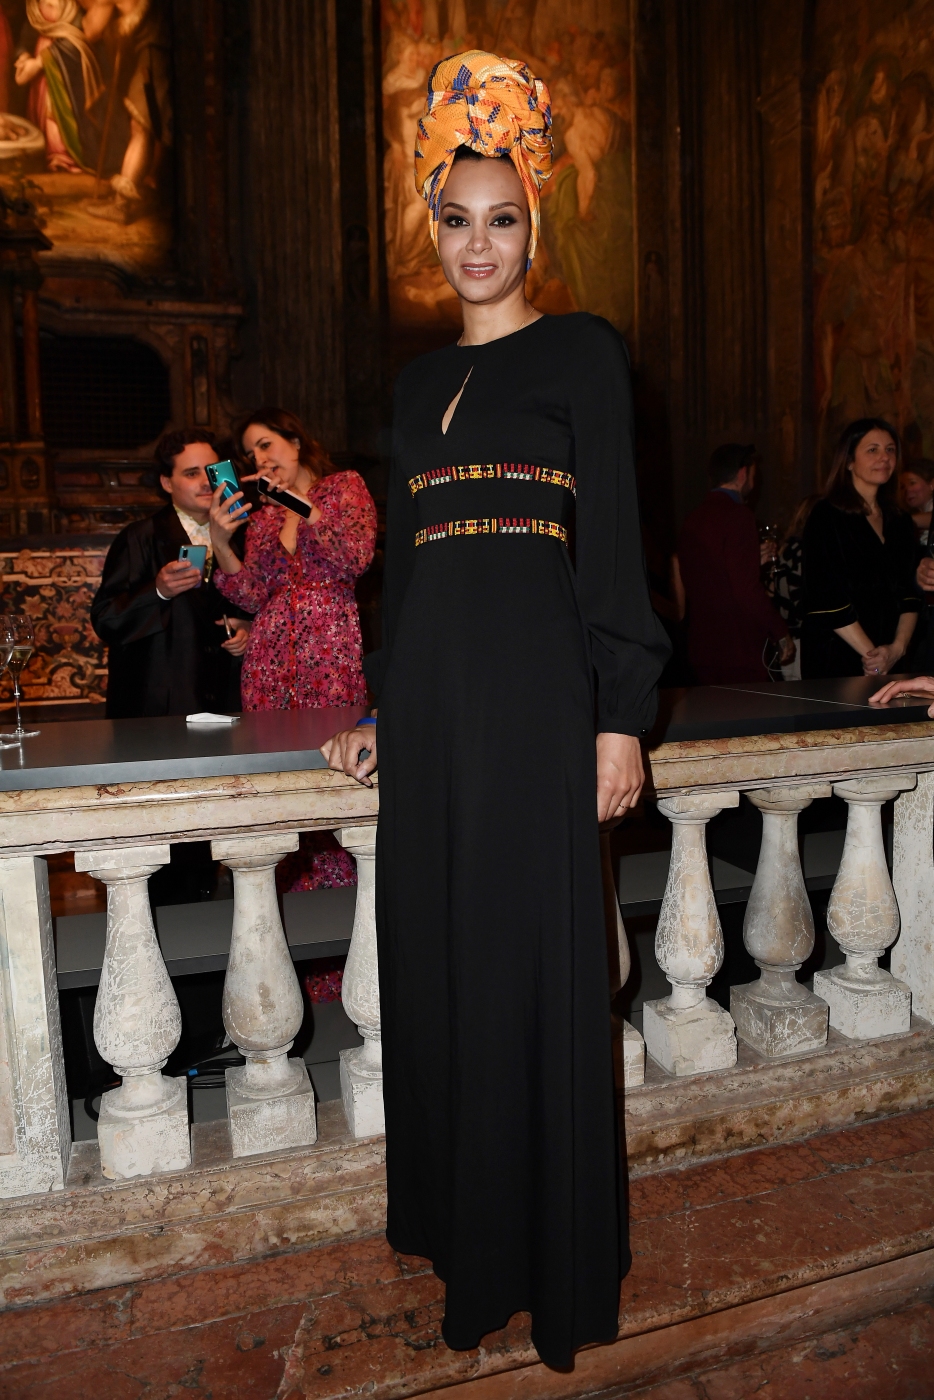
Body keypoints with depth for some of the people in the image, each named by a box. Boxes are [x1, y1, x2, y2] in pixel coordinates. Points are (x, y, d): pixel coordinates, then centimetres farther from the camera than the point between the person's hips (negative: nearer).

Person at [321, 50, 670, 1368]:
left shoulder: (582, 349, 3)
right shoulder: (421, 379, 19)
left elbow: (615, 540, -5)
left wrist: (621, 717, -12)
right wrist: (382, 709, 14)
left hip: (534, 684, -5)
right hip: (431, 687, 6)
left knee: (534, 962, -1)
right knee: (437, 960, 9)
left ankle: (554, 1259, 18)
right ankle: (464, 1225, 28)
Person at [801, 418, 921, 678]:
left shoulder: (899, 522, 13)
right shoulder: (826, 517, -5)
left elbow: (910, 592, 10)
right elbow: (828, 598, -12)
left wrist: (899, 646, -7)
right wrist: (871, 652, -13)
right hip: (838, 659, -5)